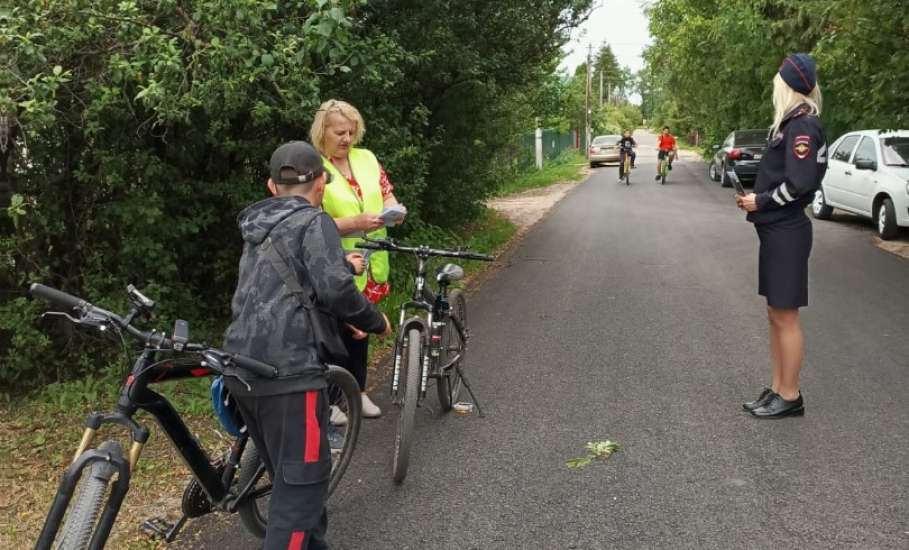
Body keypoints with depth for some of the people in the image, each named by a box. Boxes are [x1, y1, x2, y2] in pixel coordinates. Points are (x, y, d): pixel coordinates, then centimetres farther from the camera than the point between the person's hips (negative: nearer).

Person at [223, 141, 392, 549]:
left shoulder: (258, 230, 21)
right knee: (302, 480, 0)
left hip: (242, 370, 8)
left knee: (288, 475, 20)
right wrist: (377, 322, 1)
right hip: (287, 370, -8)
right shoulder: (314, 222, -4)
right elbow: (335, 289, -16)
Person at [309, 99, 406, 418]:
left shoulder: (367, 158, 5)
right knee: (339, 331, 4)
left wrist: (392, 209, -9)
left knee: (362, 329, 18)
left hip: (370, 265, 6)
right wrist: (355, 223, -26)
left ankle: (357, 390, 35)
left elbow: (386, 193, 14)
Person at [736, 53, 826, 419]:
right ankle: (777, 388, 23)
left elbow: (798, 183, -22)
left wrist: (760, 202, -11)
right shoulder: (792, 124, 13)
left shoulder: (803, 126, -15)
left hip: (787, 233, -10)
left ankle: (790, 396, 9)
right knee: (775, 313, 14)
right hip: (776, 230, 10)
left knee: (785, 316, -2)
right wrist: (757, 199, 3)